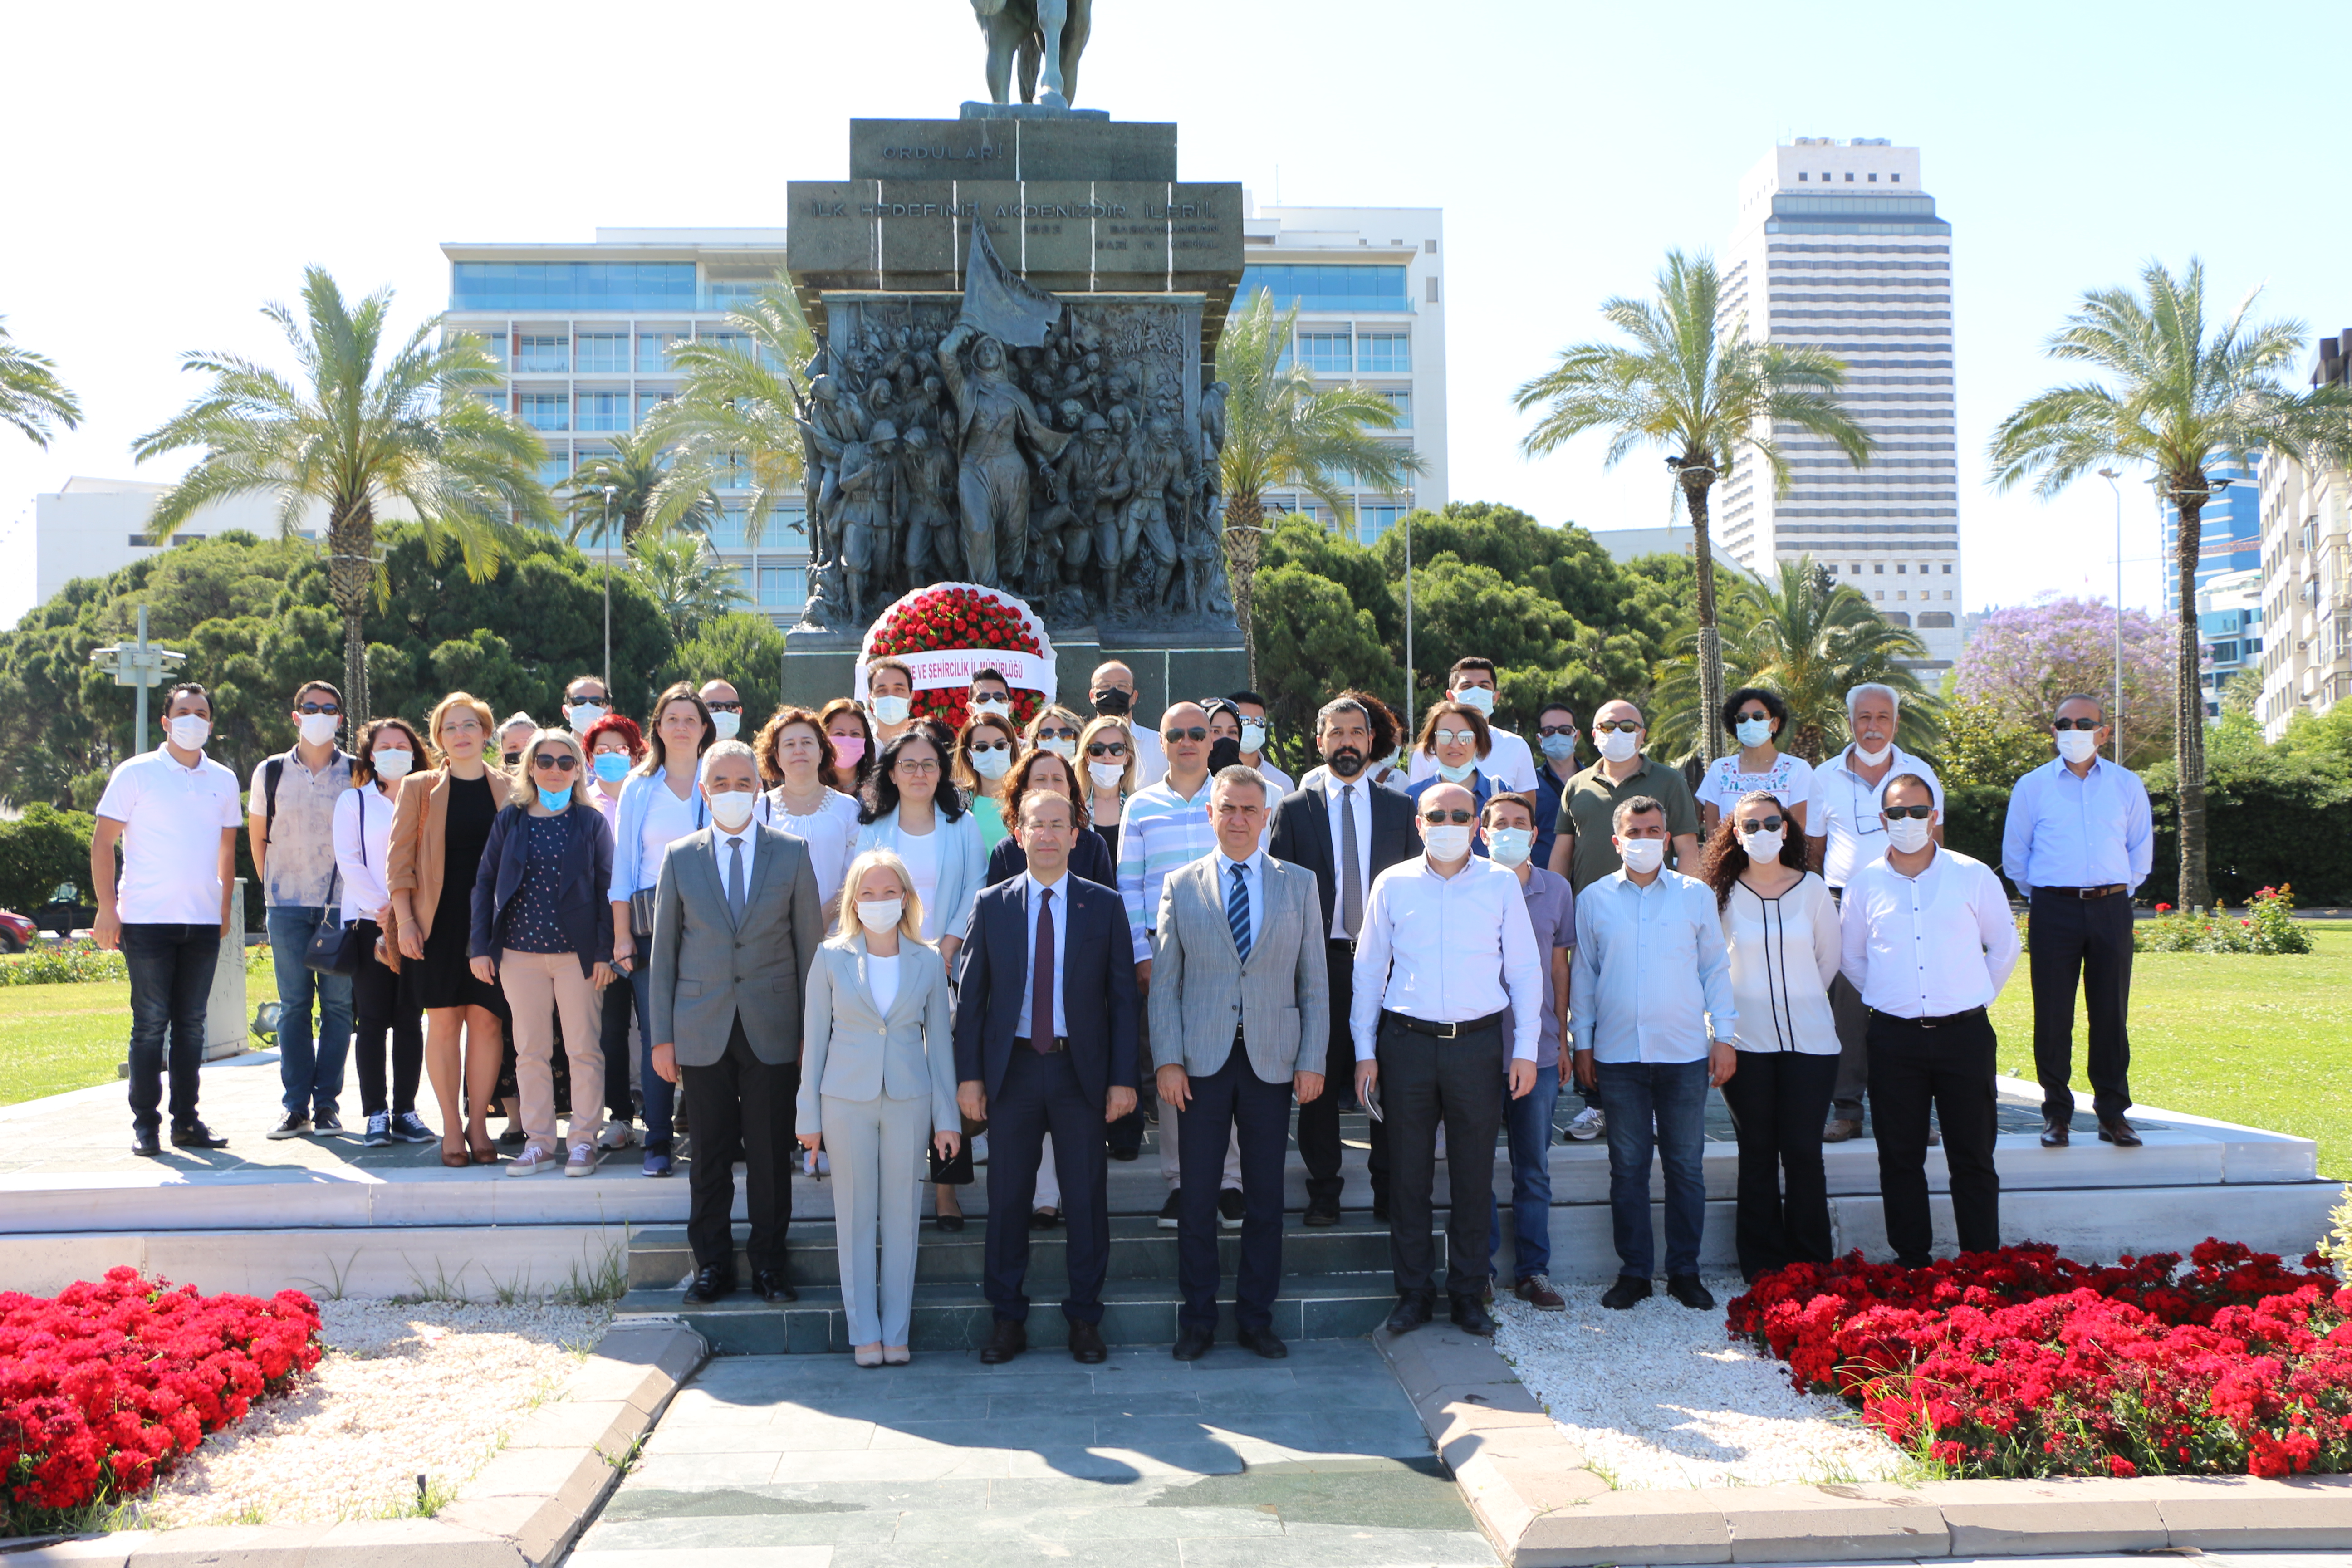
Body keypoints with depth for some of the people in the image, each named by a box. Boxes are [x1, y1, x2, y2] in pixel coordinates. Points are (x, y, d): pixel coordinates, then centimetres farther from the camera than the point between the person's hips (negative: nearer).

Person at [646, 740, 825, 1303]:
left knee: (771, 1152, 4)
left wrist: (813, 1030, 1)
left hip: (773, 1029, -1)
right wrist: (661, 1037, 2)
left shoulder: (792, 854, 3)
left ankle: (768, 1262, 18)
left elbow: (810, 944, 4)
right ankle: (712, 1263, 21)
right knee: (710, 1152, 7)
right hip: (703, 1032, 1)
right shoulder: (680, 857, 5)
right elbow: (663, 953, 6)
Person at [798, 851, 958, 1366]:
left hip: (908, 1101, 1)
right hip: (846, 1101, -1)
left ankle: (896, 1332, 17)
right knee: (855, 1217, 5)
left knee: (901, 1217, 6)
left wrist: (947, 1117, 3)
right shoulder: (831, 959, 0)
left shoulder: (928, 963, 2)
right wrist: (809, 1116, 1)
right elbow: (814, 1038, 3)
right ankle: (864, 1333, 15)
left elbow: (939, 1042, 5)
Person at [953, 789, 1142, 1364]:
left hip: (1082, 1069, 0)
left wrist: (1123, 1078, -5)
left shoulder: (1105, 906, 3)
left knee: (1086, 1198, 5)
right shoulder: (991, 905, 5)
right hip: (1012, 1068, 1)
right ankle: (1007, 1319, 19)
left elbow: (1122, 997, 2)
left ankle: (1085, 1318, 18)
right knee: (1007, 1197, 6)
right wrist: (969, 1075, -2)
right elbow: (971, 996, 5)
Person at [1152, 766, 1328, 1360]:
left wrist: (1313, 1059, -1)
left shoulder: (1299, 884, 7)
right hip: (1202, 1062, -1)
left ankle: (1256, 1318, 19)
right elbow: (1164, 981, 3)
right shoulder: (1181, 886, 5)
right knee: (1198, 1197, 4)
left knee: (1266, 1199, 6)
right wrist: (1167, 1060, -5)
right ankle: (1197, 1320, 17)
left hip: (1271, 1060, 1)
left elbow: (1314, 980, 6)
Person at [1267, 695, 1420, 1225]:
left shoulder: (1399, 808, 10)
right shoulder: (1293, 809, 5)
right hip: (1320, 960, -1)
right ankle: (1324, 1190, 14)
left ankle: (1390, 1191, 16)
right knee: (1320, 1079, 2)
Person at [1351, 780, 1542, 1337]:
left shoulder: (1501, 884, 4)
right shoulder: (1392, 884, 4)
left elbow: (1525, 969, 7)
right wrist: (1364, 1051, 4)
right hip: (1407, 1041, 0)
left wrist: (1525, 1049, 2)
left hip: (1478, 1042, 0)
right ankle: (1414, 1291, 19)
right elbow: (1369, 968, 8)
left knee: (1475, 1174, 6)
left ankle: (1469, 1292, 20)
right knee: (1408, 1172, 6)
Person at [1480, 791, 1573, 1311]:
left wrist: (1562, 1036, 11)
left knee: (1534, 1168, 8)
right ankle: (1480, 1269, 16)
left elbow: (1559, 965, 13)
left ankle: (1533, 1271, 18)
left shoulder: (1556, 889, 7)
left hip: (1538, 1048, 2)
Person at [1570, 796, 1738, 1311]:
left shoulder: (1696, 895, 6)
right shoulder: (1593, 900, 6)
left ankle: (1685, 1272, 16)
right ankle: (1633, 1271, 14)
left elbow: (1715, 968, 9)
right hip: (1618, 1054, 0)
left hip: (1685, 1054, 0)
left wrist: (1724, 1035, 4)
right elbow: (1583, 973, 11)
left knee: (1686, 1166, 5)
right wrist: (1582, 1042, 8)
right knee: (1627, 1166, 5)